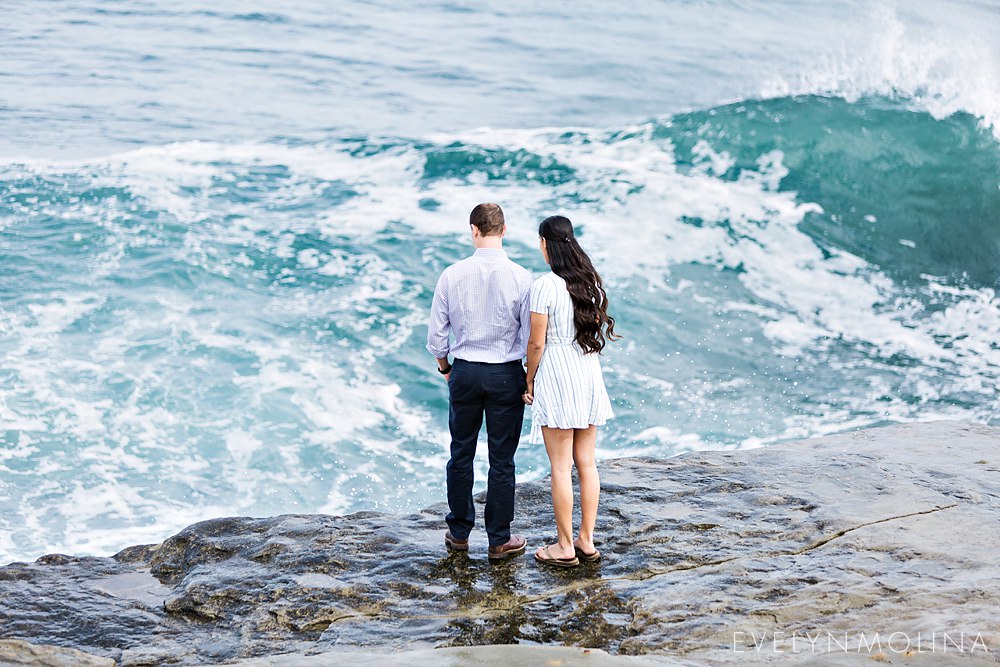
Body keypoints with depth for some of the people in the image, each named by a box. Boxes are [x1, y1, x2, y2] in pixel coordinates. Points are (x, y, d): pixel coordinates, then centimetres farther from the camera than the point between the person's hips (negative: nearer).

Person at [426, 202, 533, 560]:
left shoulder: (452, 275, -5)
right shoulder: (520, 277, -10)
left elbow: (436, 334, 0)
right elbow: (531, 335, -7)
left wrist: (445, 367, 17)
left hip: (464, 372, 2)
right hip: (506, 374, -2)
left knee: (461, 454, 14)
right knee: (502, 459, 5)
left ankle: (459, 533, 24)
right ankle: (499, 540, 13)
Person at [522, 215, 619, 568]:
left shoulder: (545, 285, -14)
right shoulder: (592, 282, 6)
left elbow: (536, 343, -13)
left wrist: (530, 381, 1)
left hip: (556, 375, -7)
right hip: (589, 372, 7)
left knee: (561, 466, 0)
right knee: (586, 463, 12)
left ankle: (565, 548, 6)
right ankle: (587, 541, 18)